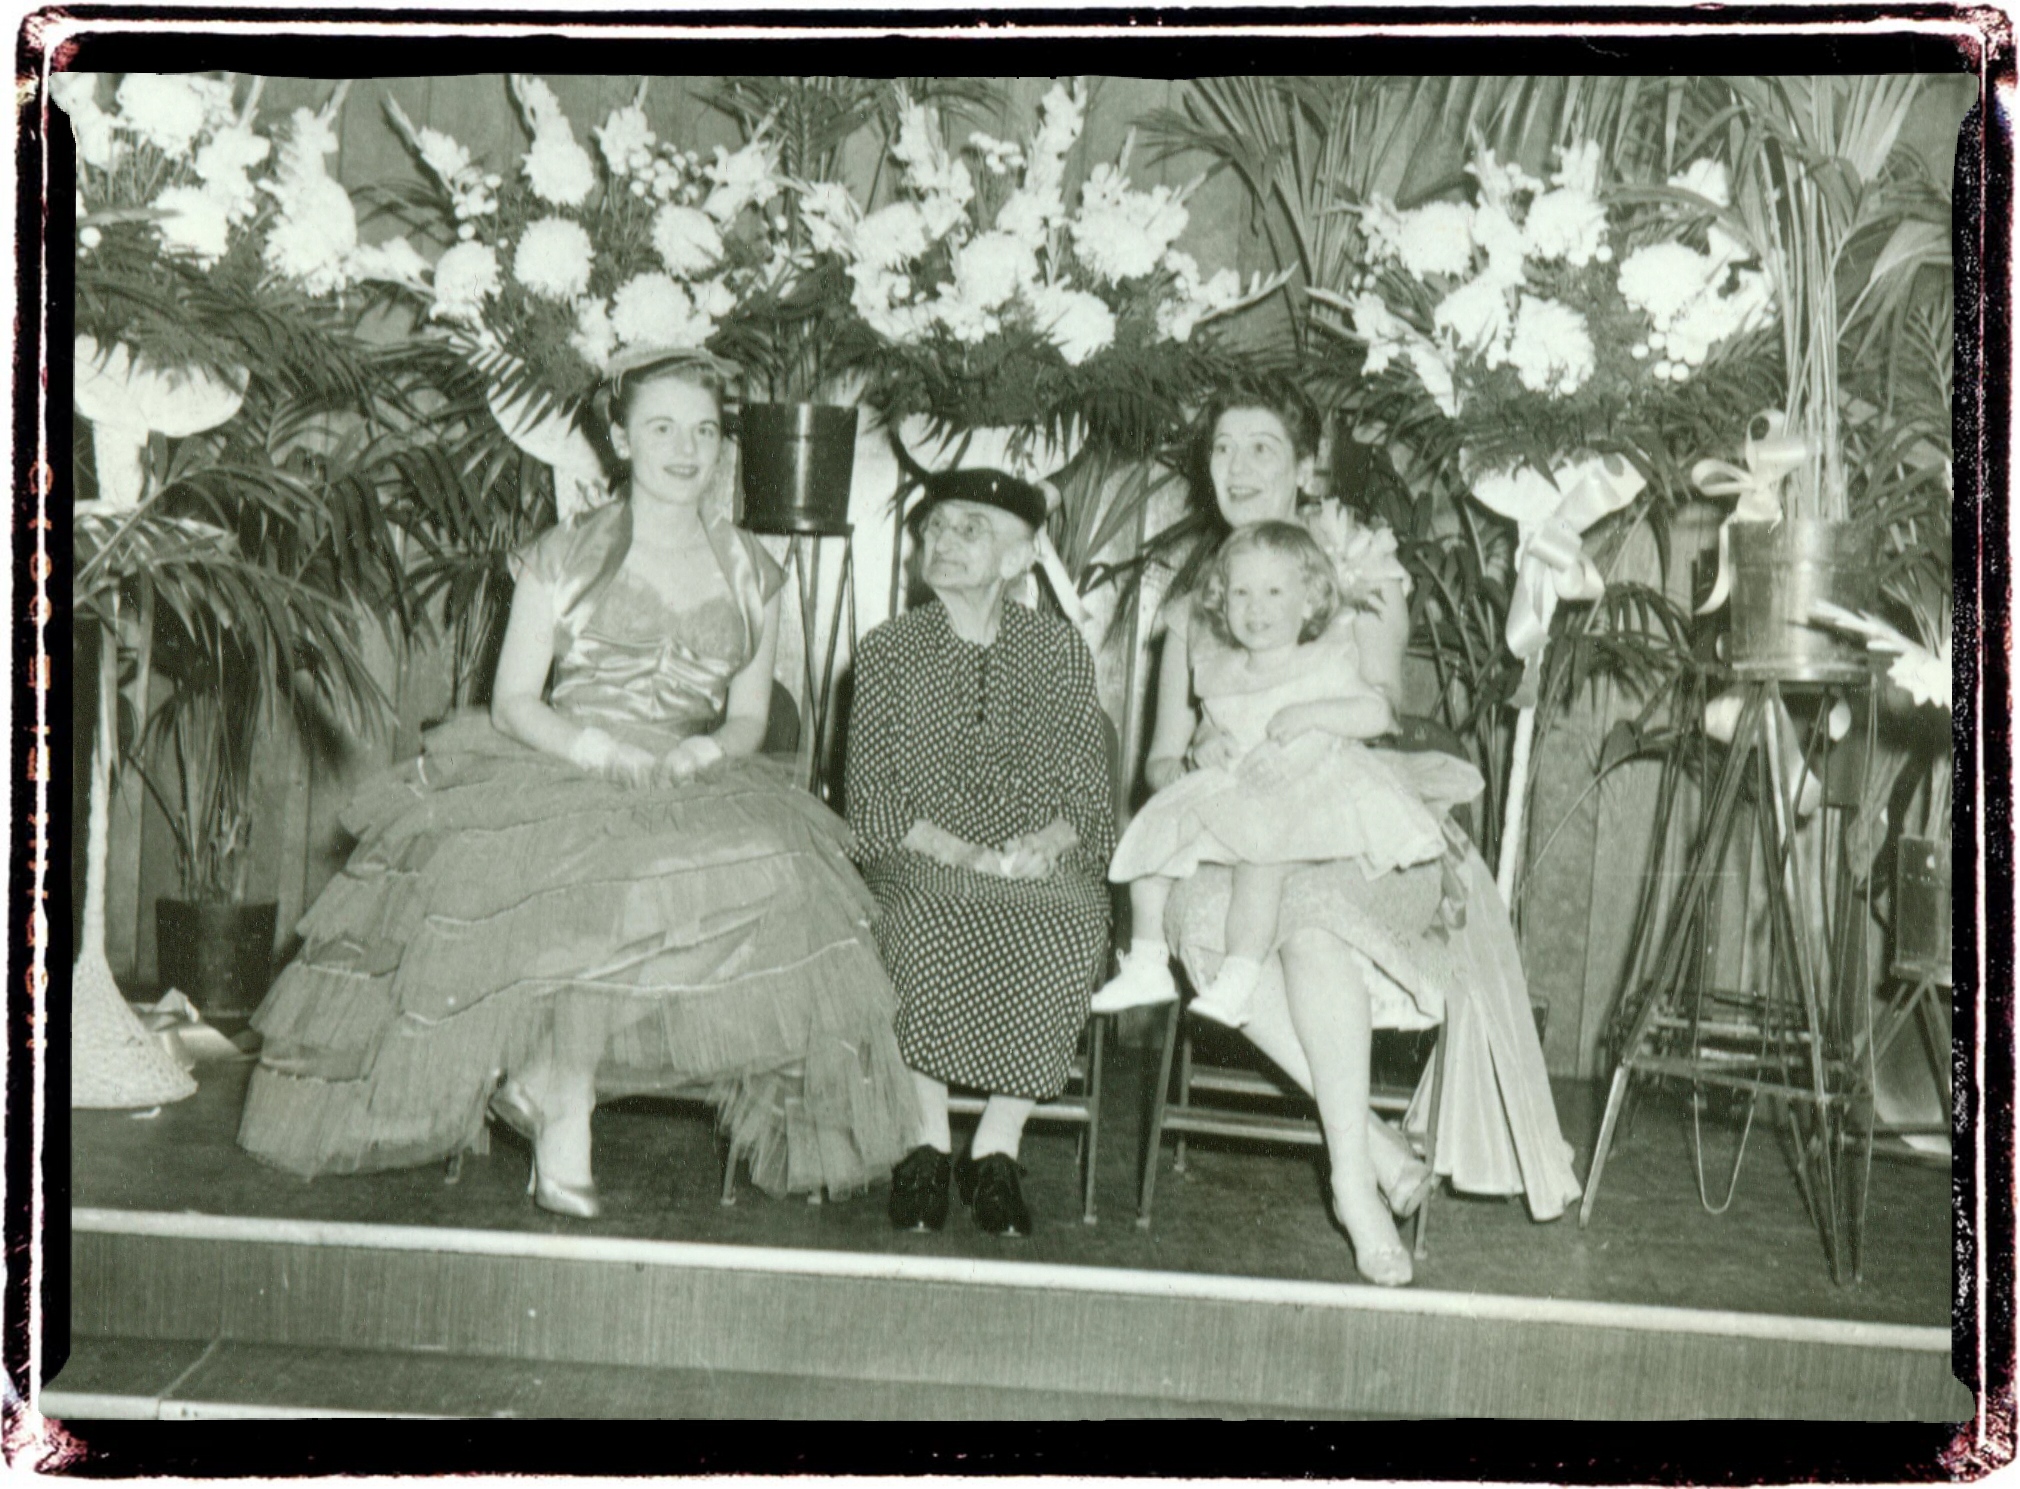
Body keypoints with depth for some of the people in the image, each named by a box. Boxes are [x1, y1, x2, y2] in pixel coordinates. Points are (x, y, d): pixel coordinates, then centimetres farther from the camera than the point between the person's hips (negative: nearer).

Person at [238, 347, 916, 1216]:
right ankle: (563, 1139, -14)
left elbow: (750, 715, 15)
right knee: (592, 899, -36)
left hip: (695, 790, 3)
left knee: (770, 880, -29)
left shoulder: (750, 574, 14)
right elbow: (514, 703, 2)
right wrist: (600, 750, -16)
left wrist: (708, 750, -9)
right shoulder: (563, 559, 6)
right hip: (555, 777, -3)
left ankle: (540, 1076, -16)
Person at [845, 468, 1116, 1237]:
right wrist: (969, 855, -16)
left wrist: (1043, 845, -16)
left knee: (1073, 929, -32)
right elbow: (874, 802, 0)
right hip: (919, 860, -1)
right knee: (926, 925, -35)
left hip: (1042, 865, 1)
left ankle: (997, 1146, -16)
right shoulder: (889, 649, 8)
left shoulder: (1058, 646, 10)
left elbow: (1090, 795, 6)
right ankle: (927, 1140, -16)